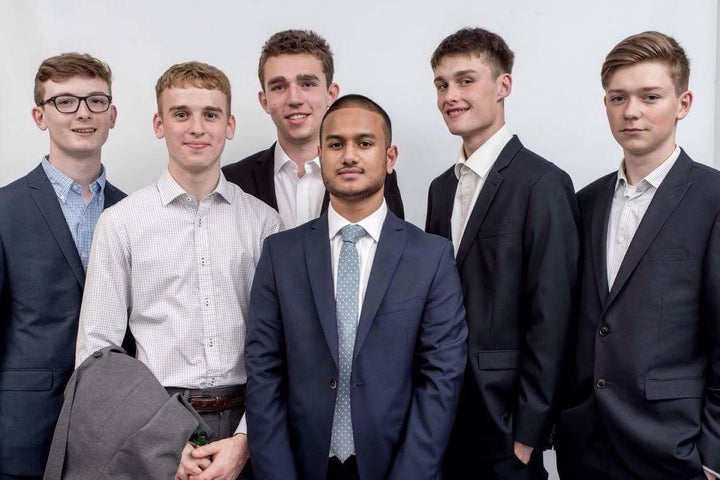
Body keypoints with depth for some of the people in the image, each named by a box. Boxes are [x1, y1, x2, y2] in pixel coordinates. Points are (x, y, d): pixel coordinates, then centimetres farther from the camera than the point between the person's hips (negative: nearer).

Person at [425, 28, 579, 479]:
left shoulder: (543, 183, -13)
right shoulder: (443, 187, 9)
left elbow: (551, 317, -16)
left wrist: (528, 434, -14)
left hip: (505, 423, -6)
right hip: (445, 415, 6)